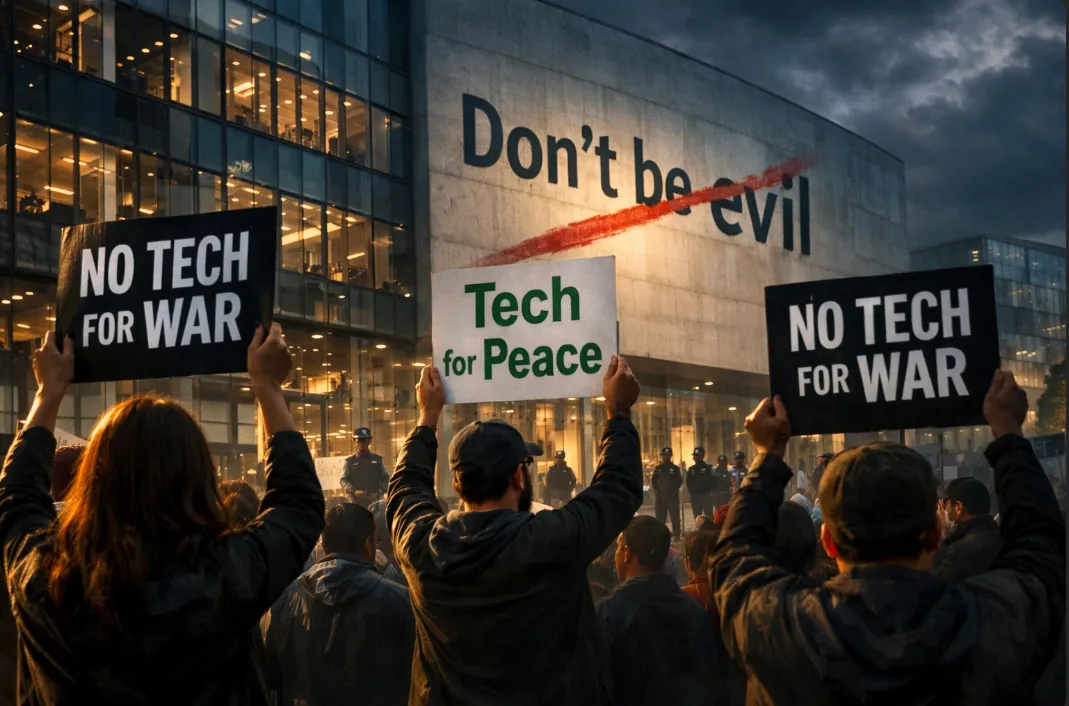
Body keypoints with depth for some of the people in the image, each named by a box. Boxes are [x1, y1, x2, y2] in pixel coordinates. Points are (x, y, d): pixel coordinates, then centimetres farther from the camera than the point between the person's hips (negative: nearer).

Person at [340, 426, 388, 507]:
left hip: (375, 502, 1)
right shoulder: (350, 461, 9)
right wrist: (354, 491, -15)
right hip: (357, 503, -1)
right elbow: (343, 480, 3)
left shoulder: (377, 459, 12)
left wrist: (380, 491, -8)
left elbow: (386, 478, 11)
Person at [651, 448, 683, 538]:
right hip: (660, 496, 2)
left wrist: (674, 490, -7)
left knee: (675, 516, -3)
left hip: (672, 496, -2)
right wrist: (656, 490, -1)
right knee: (659, 517, 2)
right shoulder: (658, 468, 11)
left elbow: (680, 481, 3)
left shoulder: (675, 468, 5)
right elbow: (653, 481, 12)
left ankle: (676, 534, 1)